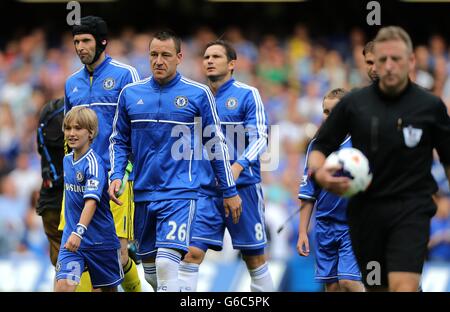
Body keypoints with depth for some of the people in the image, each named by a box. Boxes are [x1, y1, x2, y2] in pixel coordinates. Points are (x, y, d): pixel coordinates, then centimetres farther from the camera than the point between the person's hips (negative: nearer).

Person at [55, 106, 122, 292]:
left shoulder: (94, 163, -17)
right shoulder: (67, 160, 6)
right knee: (63, 285, -14)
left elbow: (92, 201, -29)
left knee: (109, 288, 13)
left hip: (100, 239, -5)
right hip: (71, 237, 5)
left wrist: (79, 232, -42)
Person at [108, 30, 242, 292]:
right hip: (143, 193, 4)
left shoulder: (198, 94, -1)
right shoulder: (130, 94, 7)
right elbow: (120, 141, 17)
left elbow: (216, 143, 5)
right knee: (150, 270, 11)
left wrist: (230, 190, 7)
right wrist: (116, 176, 1)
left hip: (180, 193, -4)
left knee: (166, 264, -20)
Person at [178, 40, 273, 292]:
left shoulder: (247, 94, -3)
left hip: (243, 187, -3)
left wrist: (239, 166, -27)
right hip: (205, 190, 4)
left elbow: (260, 138, -11)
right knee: (192, 252, -9)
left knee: (254, 257, 6)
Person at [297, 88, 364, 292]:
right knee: (331, 286, 6)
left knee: (348, 281, -17)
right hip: (325, 227, 4)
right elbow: (308, 194, 11)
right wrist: (302, 231, 7)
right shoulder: (316, 146, 6)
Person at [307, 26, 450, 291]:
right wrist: (319, 172, -14)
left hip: (411, 210, -3)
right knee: (376, 287, 13)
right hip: (365, 208, 3)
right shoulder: (353, 103, 0)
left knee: (404, 288, -20)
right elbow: (320, 147, 8)